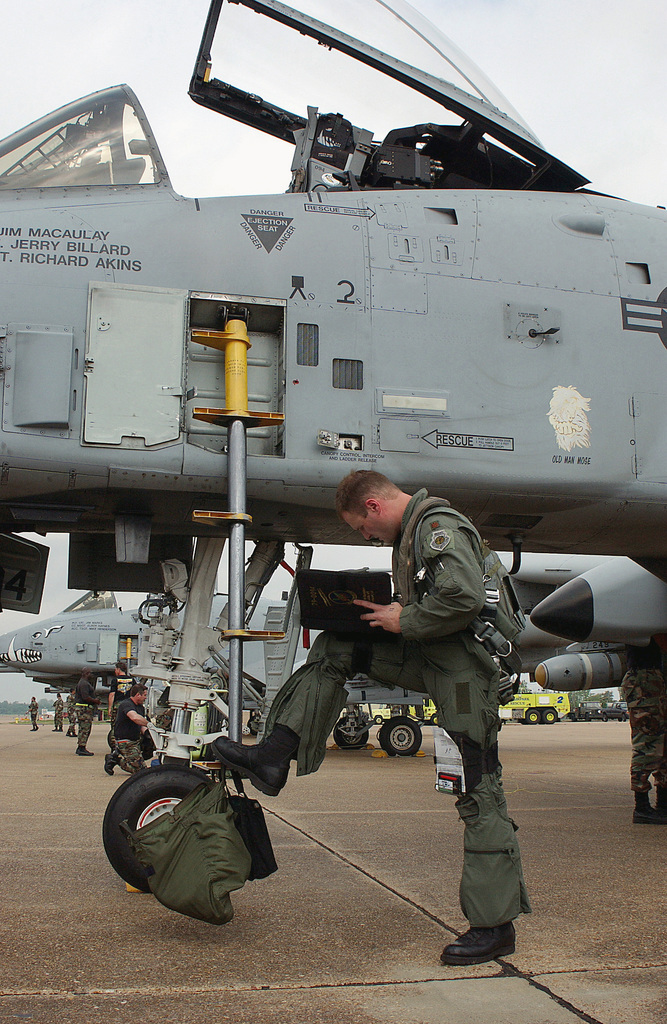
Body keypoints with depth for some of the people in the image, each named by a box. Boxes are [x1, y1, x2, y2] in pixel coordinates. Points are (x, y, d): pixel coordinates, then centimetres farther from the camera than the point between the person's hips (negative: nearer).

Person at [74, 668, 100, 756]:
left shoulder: (87, 683, 22)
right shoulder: (83, 684, -14)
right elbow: (85, 697, -23)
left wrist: (95, 699, 12)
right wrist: (95, 701, -12)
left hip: (87, 709, 11)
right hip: (84, 709, -11)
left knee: (84, 729, 13)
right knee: (84, 729, -10)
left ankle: (80, 748, 17)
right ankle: (81, 748, -9)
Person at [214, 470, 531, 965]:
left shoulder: (440, 525, -13)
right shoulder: (410, 532, 18)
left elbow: (466, 596, -27)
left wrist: (404, 621, -14)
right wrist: (387, 613, 7)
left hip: (463, 669, -10)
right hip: (425, 660, 10)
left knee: (480, 795, -5)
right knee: (335, 647, 6)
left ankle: (496, 925, 5)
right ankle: (273, 757, 1)